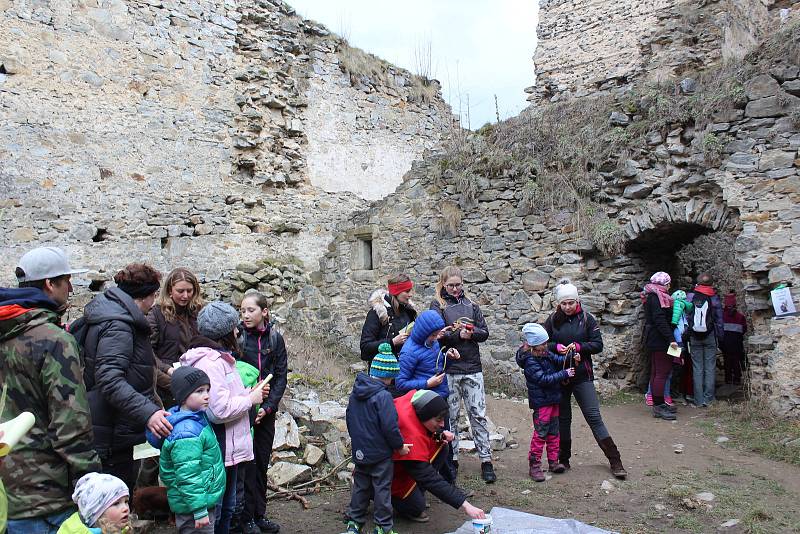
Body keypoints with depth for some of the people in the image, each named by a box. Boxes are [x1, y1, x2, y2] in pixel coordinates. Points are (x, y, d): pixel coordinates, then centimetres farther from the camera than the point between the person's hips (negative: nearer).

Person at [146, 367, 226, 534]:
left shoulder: (197, 419, 6)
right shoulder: (187, 432, -25)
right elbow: (188, 475, -26)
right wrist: (199, 511, -23)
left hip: (205, 499, 10)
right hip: (193, 507, -10)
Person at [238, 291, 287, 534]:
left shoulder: (275, 339, 1)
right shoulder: (236, 336, -4)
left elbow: (281, 376, 1)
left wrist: (268, 406, -9)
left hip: (266, 410, 2)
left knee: (262, 461, 10)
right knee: (247, 463, -1)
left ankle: (260, 514, 22)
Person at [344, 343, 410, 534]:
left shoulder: (355, 392, 3)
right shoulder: (383, 395, -22)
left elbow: (349, 418, 14)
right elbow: (390, 427, -23)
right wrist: (400, 446, -8)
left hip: (359, 451, 7)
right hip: (380, 453, -7)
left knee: (360, 486, 19)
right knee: (382, 489, 7)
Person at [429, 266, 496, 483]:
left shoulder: (471, 306, 12)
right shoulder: (437, 306, 2)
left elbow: (484, 333, 6)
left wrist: (471, 333, -12)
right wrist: (458, 335, -17)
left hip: (473, 368, 3)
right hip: (449, 369, -2)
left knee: (478, 414, 3)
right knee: (451, 416, 7)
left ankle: (486, 460, 10)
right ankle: (452, 459, 19)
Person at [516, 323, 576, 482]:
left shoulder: (545, 354, 6)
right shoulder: (530, 361, -20)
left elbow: (558, 359, 12)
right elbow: (543, 379, -24)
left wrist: (571, 358, -8)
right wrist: (564, 374, -22)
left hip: (553, 400, 9)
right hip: (541, 402, -9)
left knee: (553, 432, 14)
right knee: (540, 433, -5)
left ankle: (553, 462, 25)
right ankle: (534, 466, 4)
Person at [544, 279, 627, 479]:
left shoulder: (587, 319, -1)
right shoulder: (552, 320, 1)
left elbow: (598, 344, -3)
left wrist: (578, 346, -18)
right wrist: (557, 347, -16)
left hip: (582, 376, -1)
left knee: (594, 417, -2)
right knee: (563, 418, 11)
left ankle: (615, 461, 6)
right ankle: (563, 459, 24)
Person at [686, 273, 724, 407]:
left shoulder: (690, 297, -2)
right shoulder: (714, 298, -3)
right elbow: (719, 319, 1)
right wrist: (721, 336, 10)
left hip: (694, 337, 1)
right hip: (710, 337, 0)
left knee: (697, 368, 5)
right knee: (710, 368, 5)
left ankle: (699, 400, 6)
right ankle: (708, 399, 4)